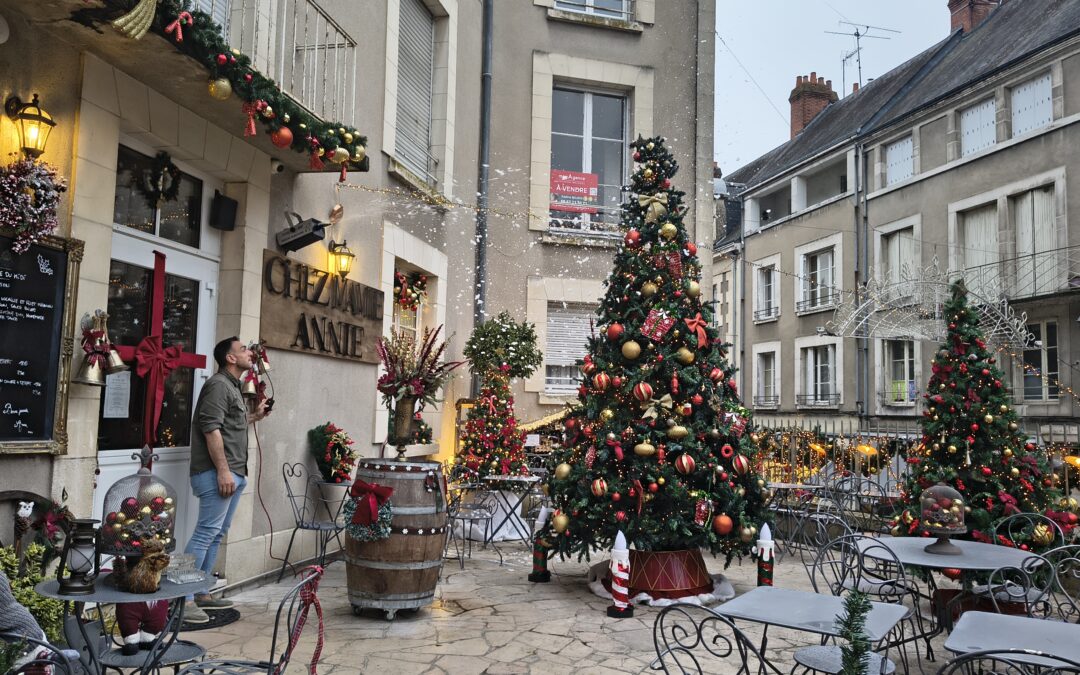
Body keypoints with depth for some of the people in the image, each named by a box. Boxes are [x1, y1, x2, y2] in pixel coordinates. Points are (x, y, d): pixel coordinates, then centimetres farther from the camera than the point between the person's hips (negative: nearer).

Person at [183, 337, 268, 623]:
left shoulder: (232, 386, 21)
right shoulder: (218, 385, -9)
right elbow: (211, 429, -18)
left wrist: (254, 416, 23)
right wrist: (222, 471, -22)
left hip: (234, 473, 10)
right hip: (218, 473, -10)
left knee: (217, 535, 13)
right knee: (205, 534, -11)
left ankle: (202, 594, 20)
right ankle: (183, 599, -8)